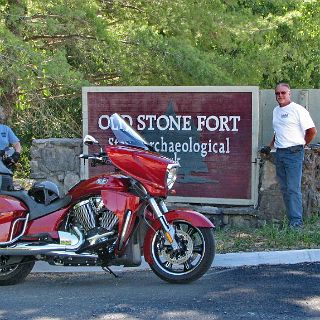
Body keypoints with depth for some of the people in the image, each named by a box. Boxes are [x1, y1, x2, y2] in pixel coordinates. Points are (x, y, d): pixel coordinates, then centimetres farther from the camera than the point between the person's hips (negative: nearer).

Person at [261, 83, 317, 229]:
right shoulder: (276, 111, 16)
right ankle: (291, 219, 14)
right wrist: (270, 146, 18)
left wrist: (300, 145, 0)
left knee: (293, 189, -12)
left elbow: (312, 131, -8)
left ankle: (296, 221, -11)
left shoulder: (298, 110, -8)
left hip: (294, 153, -8)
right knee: (284, 188, 8)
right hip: (279, 153, 8)